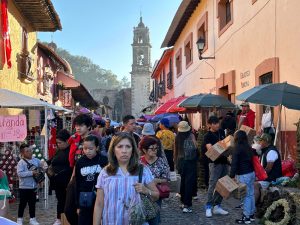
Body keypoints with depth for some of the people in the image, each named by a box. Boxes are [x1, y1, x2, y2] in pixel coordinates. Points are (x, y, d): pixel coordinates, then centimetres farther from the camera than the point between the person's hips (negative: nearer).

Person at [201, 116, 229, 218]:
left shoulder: (221, 132, 12)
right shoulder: (208, 136, -5)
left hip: (224, 161, 6)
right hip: (215, 162, -6)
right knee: (213, 185, -8)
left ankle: (217, 206, 18)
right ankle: (208, 207, -1)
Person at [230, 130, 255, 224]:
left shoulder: (237, 149, -13)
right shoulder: (248, 148, 9)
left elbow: (234, 163, -16)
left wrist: (232, 176, -16)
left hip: (243, 175, -8)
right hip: (251, 173, 8)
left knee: (246, 195, -4)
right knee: (251, 194, 13)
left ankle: (246, 217, 1)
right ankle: (251, 214, 21)